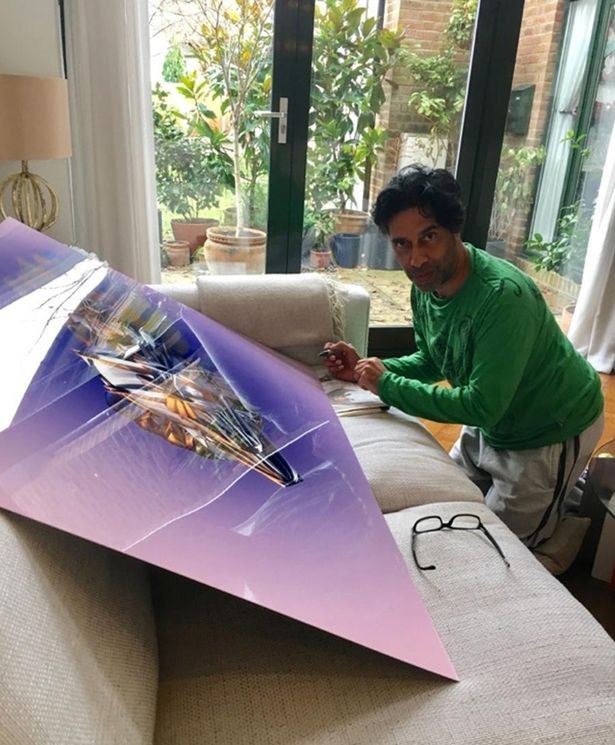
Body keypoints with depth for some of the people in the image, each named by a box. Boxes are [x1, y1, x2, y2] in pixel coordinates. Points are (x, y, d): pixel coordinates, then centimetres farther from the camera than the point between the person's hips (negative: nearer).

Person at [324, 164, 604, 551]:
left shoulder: (504, 297, -36)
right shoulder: (426, 286, -11)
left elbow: (483, 406, -35)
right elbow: (431, 362, 3)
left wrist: (387, 384, -29)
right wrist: (366, 368, -13)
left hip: (550, 432, -7)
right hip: (491, 421, 7)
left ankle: (575, 494, 26)